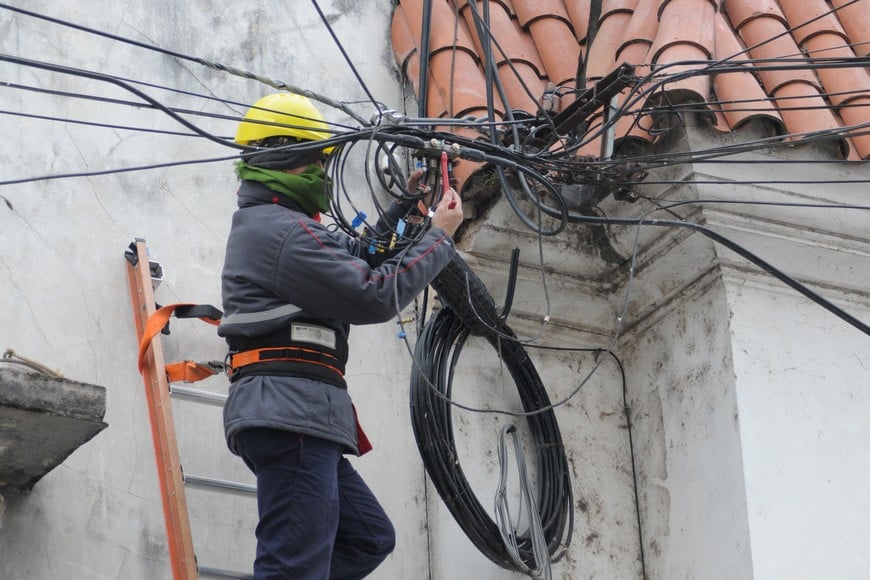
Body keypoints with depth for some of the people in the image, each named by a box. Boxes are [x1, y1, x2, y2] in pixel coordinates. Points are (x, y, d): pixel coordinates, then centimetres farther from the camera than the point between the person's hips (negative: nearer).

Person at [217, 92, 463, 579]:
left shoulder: (262, 224, 25)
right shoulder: (283, 231, -10)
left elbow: (354, 258, 31)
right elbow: (376, 295, -11)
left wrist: (403, 207, 23)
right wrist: (439, 236, 0)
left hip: (290, 415, 11)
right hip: (292, 413, -11)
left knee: (370, 538, 14)